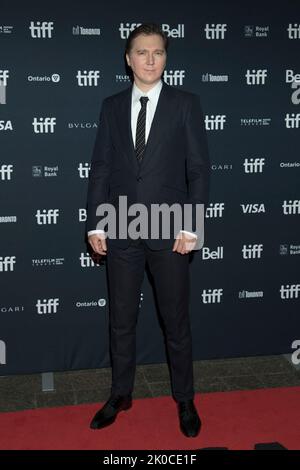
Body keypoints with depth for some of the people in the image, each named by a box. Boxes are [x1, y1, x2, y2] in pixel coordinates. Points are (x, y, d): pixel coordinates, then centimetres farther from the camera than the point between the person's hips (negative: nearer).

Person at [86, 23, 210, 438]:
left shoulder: (186, 104, 0)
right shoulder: (112, 106, 7)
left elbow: (199, 168, -4)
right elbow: (101, 168, 6)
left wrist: (191, 227, -11)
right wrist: (95, 224, -1)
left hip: (169, 232, -2)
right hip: (121, 232, 3)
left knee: (176, 321, 10)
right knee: (121, 319, 13)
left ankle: (185, 399, 27)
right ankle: (121, 395, 31)